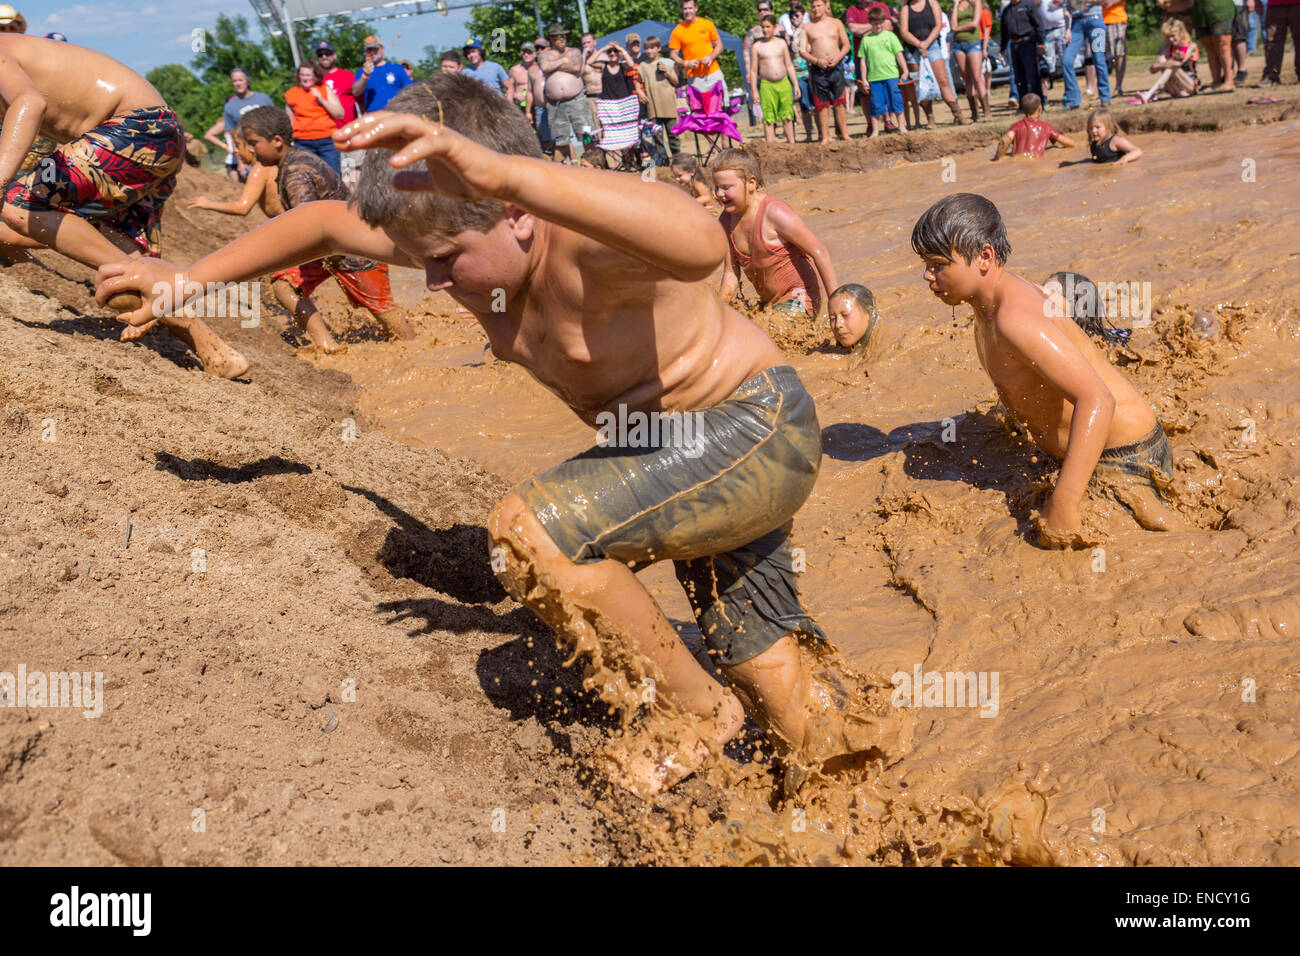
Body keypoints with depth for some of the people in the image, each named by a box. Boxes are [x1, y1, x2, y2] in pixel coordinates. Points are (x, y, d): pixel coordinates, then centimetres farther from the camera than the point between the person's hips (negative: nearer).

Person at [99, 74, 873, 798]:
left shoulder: (583, 243, -33)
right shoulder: (469, 239, -8)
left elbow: (702, 244, -58)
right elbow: (327, 223, 8)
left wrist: (504, 170, -66)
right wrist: (189, 280, 7)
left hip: (758, 431, -9)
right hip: (690, 454, 9)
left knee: (531, 530, -27)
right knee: (779, 693, 18)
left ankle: (692, 712, -7)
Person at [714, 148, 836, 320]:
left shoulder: (775, 213, -22)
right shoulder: (726, 221, 0)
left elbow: (819, 252, -18)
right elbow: (731, 273, 5)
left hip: (798, 300, -8)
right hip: (768, 302, 8)